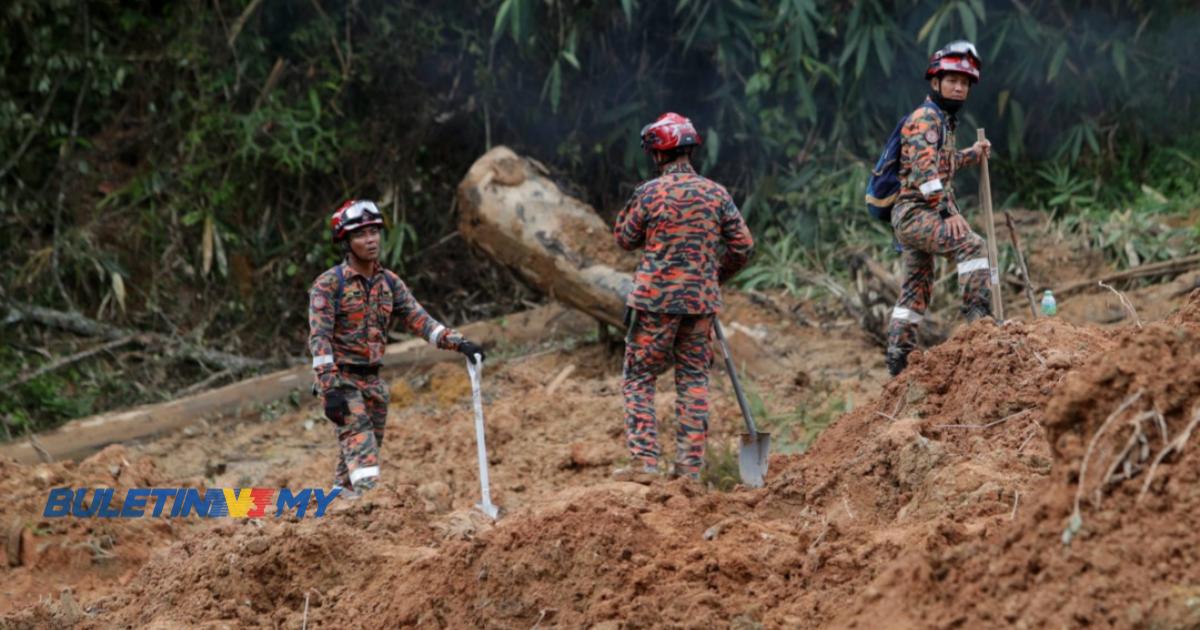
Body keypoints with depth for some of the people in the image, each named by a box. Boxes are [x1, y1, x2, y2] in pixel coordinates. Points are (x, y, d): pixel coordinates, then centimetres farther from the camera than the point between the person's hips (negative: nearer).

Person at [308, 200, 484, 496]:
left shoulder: (389, 282, 8)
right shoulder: (328, 284, -10)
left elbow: (419, 320, 1)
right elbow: (320, 338, -15)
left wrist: (459, 342, -14)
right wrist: (330, 389, -24)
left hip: (373, 380, 6)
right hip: (341, 380, -6)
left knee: (350, 469, 9)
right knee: (361, 451, -20)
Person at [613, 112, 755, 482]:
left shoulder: (649, 193, -8)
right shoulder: (716, 194, 1)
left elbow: (624, 238, 4)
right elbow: (743, 246, 4)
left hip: (655, 299, -3)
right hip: (701, 300, 3)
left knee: (639, 378, 6)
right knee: (694, 379, 11)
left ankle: (644, 461, -3)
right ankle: (690, 465, 8)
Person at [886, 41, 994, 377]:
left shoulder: (944, 120, 19)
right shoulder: (926, 117, -12)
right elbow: (924, 169, -23)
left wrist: (972, 155, 37)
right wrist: (947, 210, -29)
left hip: (911, 217, 11)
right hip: (916, 211, -11)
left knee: (916, 290, 12)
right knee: (971, 244, -26)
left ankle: (898, 358, 15)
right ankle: (978, 315, -31)